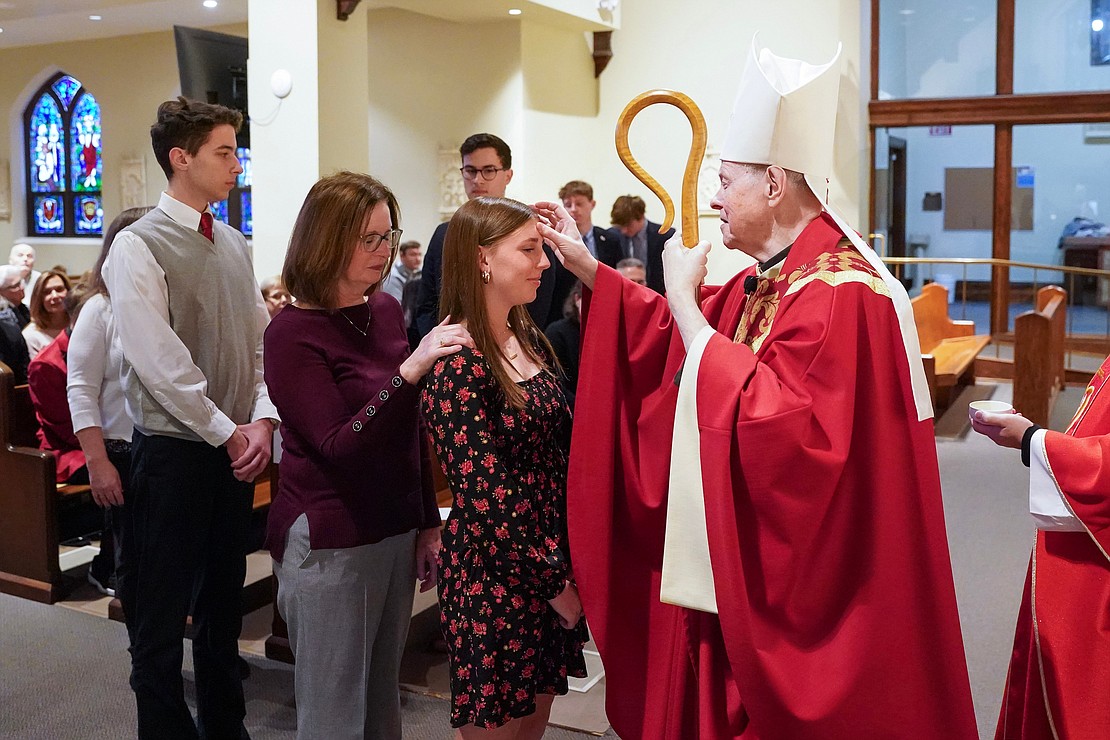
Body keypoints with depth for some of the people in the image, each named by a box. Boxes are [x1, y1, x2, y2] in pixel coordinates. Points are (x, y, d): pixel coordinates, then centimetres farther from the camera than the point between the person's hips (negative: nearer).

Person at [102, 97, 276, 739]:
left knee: (224, 605, 18)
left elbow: (261, 342, 8)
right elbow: (160, 362, -17)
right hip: (175, 451, -7)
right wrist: (227, 433, -13)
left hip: (237, 449, 7)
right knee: (164, 613, 5)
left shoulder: (235, 245, 9)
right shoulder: (139, 246, -11)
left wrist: (262, 421, -5)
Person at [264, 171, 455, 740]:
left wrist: (428, 521, 15)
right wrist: (410, 370, -31)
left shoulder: (387, 311, 5)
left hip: (397, 532, 6)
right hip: (330, 543, -6)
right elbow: (340, 447, -21)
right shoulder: (293, 332, -13)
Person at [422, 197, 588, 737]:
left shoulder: (529, 339, 6)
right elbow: (486, 495, -19)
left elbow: (560, 445, 7)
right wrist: (553, 582, -13)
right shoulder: (456, 365, -18)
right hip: (494, 575, -7)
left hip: (553, 557, 7)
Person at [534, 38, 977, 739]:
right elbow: (679, 338, 22)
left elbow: (776, 430, -31)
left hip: (798, 589, -9)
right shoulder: (763, 280, 8)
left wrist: (684, 303, -24)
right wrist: (586, 265, 15)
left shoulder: (840, 295, -23)